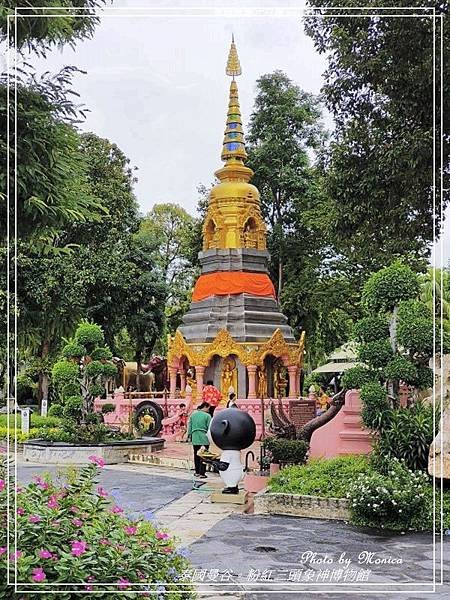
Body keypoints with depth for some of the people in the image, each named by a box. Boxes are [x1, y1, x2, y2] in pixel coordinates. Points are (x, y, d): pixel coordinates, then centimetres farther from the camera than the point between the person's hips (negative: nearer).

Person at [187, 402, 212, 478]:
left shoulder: (193, 414, 7)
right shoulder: (207, 416, -7)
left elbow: (189, 426, 11)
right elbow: (209, 428, -6)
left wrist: (189, 435, 19)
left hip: (195, 438, 5)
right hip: (204, 438, -5)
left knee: (196, 455, 14)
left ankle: (197, 472, 21)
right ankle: (202, 473, 1)